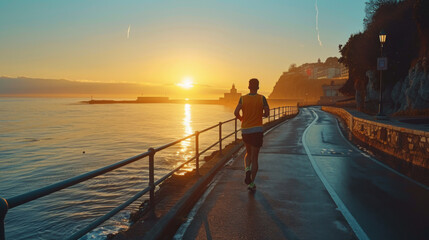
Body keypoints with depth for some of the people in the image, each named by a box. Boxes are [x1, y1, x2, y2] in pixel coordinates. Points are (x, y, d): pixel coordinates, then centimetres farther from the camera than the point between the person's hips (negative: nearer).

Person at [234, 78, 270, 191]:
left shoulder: (243, 98, -1)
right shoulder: (262, 98, -4)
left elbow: (236, 112, -14)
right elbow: (267, 113, -6)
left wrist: (241, 118, 7)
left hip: (245, 130, 2)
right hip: (257, 130, -2)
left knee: (248, 153, 23)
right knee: (254, 157, 3)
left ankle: (247, 169, -6)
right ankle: (252, 183, 2)